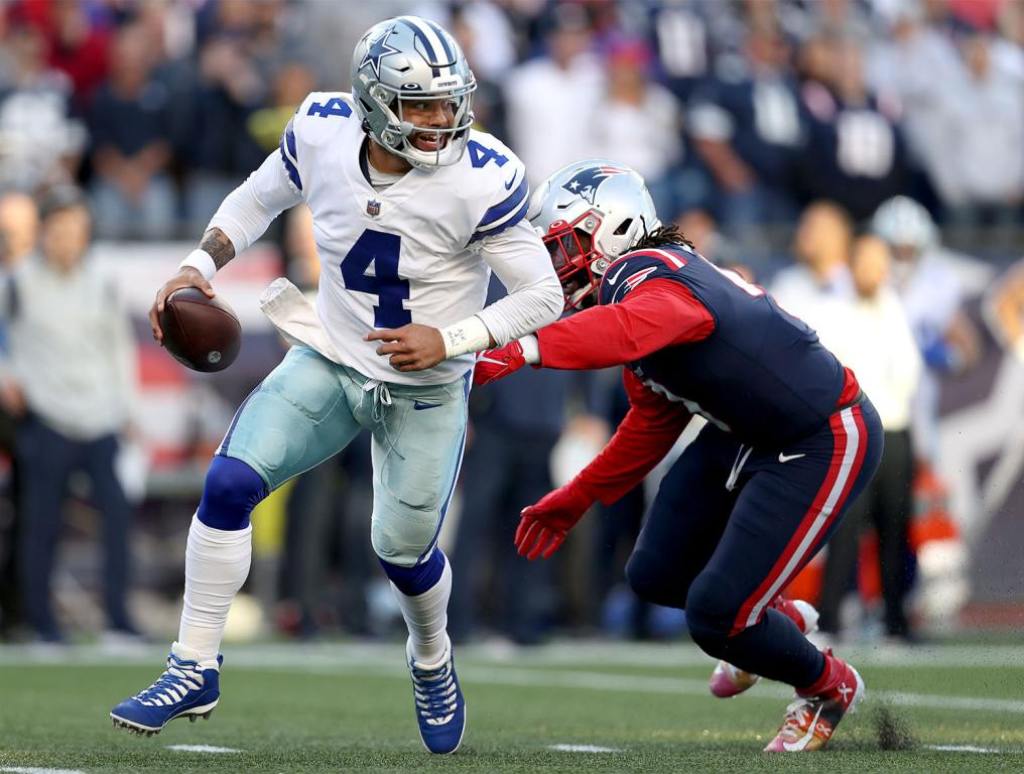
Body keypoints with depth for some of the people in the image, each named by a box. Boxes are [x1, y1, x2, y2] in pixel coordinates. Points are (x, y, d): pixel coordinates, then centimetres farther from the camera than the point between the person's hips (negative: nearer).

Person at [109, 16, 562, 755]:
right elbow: (258, 199, 8)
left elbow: (543, 296, -18)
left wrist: (450, 341, -28)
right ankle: (196, 671, -1)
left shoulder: (479, 179, -25)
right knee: (229, 485, -14)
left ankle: (433, 665, 41)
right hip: (332, 361, 3)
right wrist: (201, 265, -6)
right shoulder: (323, 134, -14)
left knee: (404, 549, 6)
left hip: (426, 390, -3)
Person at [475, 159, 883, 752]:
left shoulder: (652, 279, -25)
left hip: (821, 446, -10)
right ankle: (779, 621, 37)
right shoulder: (635, 286, 6)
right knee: (656, 576, 10)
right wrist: (578, 500, 23)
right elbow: (654, 424, 19)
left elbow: (625, 331, -52)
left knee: (715, 613, -10)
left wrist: (521, 351, -65)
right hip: (747, 435, 10)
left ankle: (828, 687, 18)